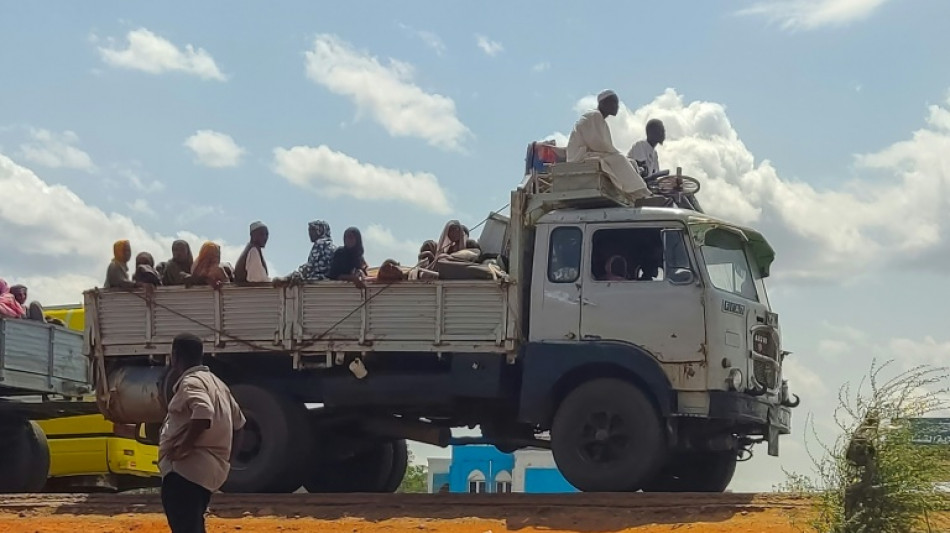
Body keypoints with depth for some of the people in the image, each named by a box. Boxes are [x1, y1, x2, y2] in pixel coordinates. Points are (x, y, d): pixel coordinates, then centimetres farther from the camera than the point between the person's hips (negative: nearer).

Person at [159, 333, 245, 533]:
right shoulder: (215, 383, 19)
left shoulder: (191, 383, -11)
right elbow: (238, 422, 24)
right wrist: (227, 458, 26)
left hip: (186, 470, -10)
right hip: (208, 469, 10)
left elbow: (203, 414, -31)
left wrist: (183, 447, -24)